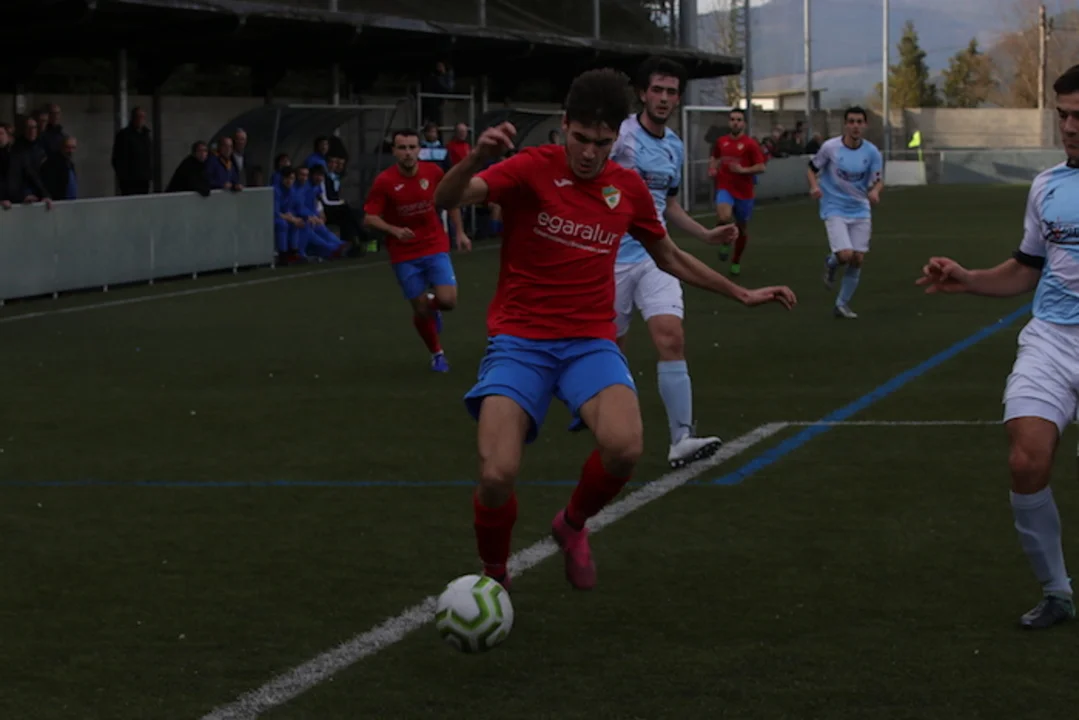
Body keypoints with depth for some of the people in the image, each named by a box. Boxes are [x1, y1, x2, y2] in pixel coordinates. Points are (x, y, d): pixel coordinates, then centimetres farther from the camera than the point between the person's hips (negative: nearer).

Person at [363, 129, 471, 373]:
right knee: (421, 310, 2)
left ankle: (432, 305, 25)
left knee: (448, 301, -12)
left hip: (435, 246, 1)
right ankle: (437, 354, 27)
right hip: (404, 254, -1)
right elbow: (369, 218, -12)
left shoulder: (433, 172, -8)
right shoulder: (384, 181, -15)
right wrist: (394, 230, -28)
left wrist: (460, 233, 6)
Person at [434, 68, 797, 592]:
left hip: (591, 342, 3)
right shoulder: (533, 169, -7)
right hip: (519, 340, -3)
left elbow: (668, 257, 24)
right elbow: (446, 199, -23)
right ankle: (494, 577, 9)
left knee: (624, 447, -27)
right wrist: (476, 158, -44)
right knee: (497, 475, -23)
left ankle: (573, 525, 7)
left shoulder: (628, 188, 7)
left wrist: (742, 294, 25)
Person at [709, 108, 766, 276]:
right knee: (724, 217, -29)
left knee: (741, 228, 12)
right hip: (725, 188, 1)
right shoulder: (721, 141, 5)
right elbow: (715, 158, 24)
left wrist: (743, 170, -20)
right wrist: (712, 169, 4)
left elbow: (761, 167, -7)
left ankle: (736, 261, 33)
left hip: (744, 191, -1)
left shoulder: (750, 144, -6)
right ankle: (725, 241, 2)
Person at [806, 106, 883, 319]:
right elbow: (811, 169, 0)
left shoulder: (872, 152, -6)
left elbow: (878, 180, 0)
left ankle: (842, 304, 20)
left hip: (860, 211, 3)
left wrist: (875, 191, -23)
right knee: (845, 255, -19)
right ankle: (831, 263, 20)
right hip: (835, 210, -3)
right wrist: (814, 186, -20)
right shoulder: (830, 147, -12)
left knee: (858, 260, 3)